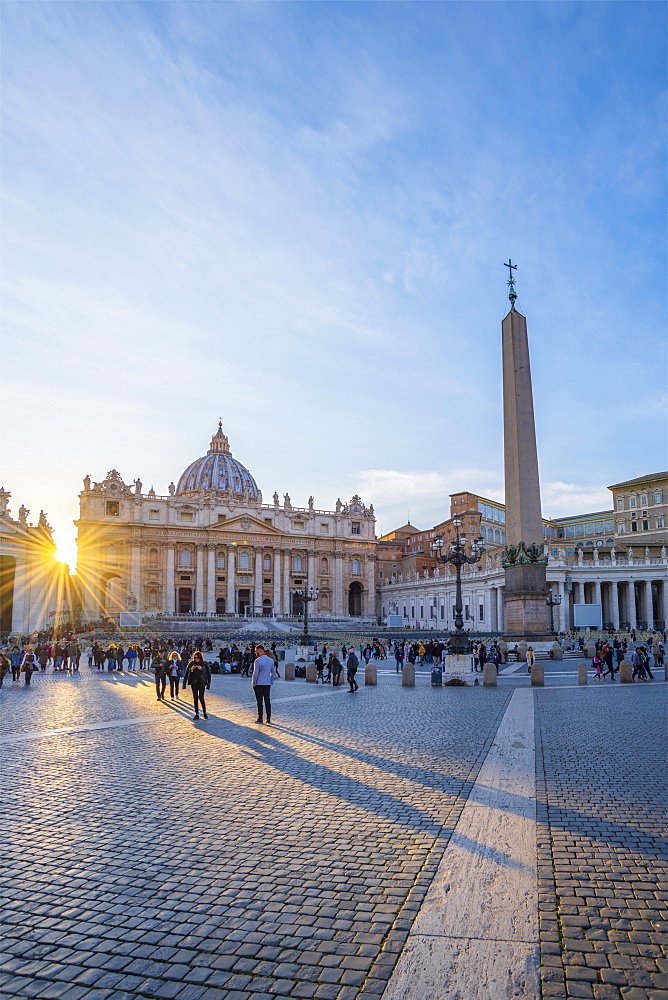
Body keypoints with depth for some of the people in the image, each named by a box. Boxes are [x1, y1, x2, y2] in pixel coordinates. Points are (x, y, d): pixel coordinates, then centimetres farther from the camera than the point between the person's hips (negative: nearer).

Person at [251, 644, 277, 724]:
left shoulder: (257, 661, -14)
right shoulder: (271, 660, 6)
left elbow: (255, 673, -13)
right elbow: (274, 673, 10)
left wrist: (254, 684, -3)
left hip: (259, 684, -5)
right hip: (268, 684, 5)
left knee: (260, 702, 2)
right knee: (267, 701, 9)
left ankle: (260, 718, 6)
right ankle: (268, 718, 11)